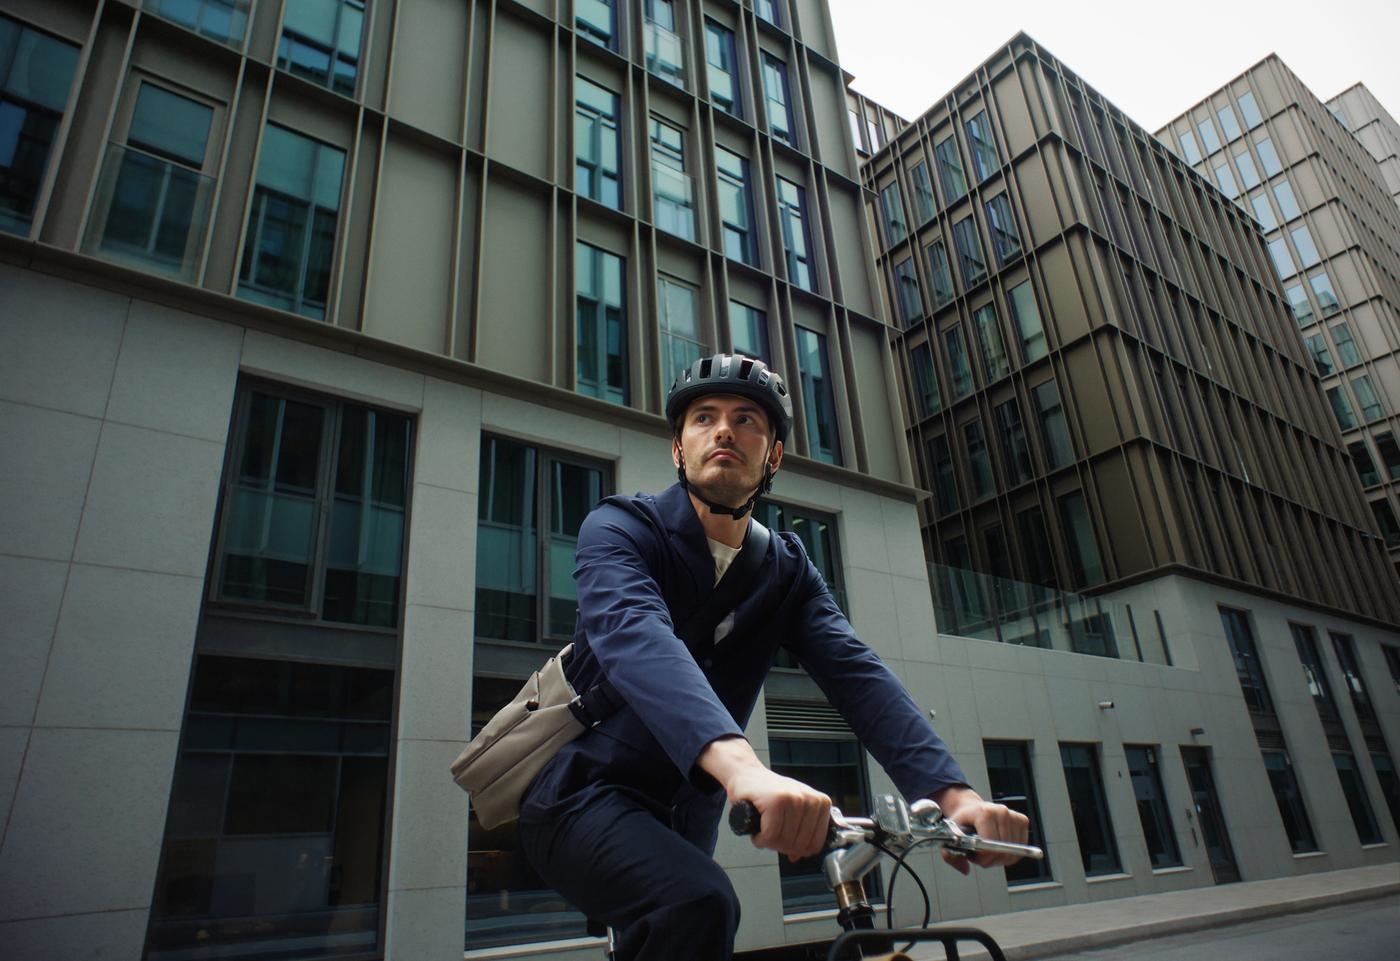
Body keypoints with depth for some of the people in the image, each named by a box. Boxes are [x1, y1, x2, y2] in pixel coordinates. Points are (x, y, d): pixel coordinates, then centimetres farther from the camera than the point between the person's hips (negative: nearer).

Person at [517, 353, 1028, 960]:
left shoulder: (788, 571, 2)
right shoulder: (619, 528, -13)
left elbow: (856, 675, -13)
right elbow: (635, 637, -34)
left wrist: (953, 792, -30)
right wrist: (739, 764, -52)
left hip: (683, 820, 6)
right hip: (584, 796, -5)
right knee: (700, 905, -31)